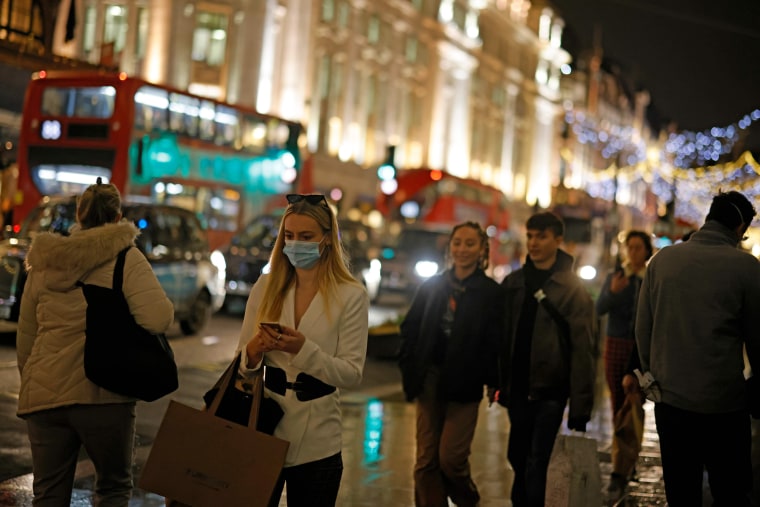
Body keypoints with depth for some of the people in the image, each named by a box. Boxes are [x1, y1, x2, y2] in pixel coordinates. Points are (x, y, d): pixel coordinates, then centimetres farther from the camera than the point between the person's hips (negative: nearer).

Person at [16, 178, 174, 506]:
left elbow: (25, 337, 17)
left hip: (44, 394, 4)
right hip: (103, 394, -4)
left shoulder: (43, 262, 12)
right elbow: (157, 319, -17)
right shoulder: (126, 258, -3)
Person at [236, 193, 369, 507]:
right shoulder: (266, 287, 4)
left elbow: (352, 374, -9)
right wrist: (254, 350, -17)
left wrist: (304, 349, -24)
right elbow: (242, 363, 6)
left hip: (315, 441, -2)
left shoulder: (351, 296, -5)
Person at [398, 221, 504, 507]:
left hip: (464, 384, -4)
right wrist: (409, 367, 2)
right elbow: (410, 329, 12)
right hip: (429, 380, 4)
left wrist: (492, 379, -13)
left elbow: (495, 342, -6)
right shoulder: (432, 287, 9)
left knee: (451, 457, -5)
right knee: (426, 459, 5)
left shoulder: (492, 293, -2)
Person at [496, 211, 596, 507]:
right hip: (518, 388, 5)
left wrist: (580, 407, -15)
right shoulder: (513, 283, 8)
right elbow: (503, 336, 10)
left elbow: (582, 350, -11)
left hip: (550, 390, -5)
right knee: (518, 458, 13)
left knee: (536, 463, -6)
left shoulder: (573, 288, -7)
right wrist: (500, 382, 5)